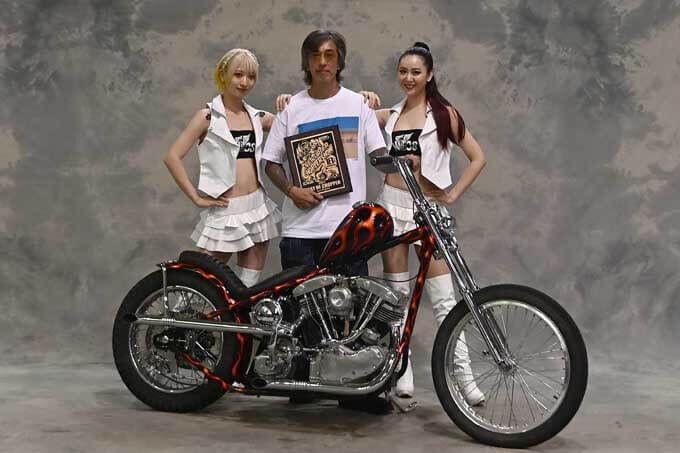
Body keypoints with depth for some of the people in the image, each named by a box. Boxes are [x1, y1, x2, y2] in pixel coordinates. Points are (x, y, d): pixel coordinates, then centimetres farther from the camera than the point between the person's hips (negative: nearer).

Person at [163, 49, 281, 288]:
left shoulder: (258, 117, 10)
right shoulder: (208, 116, -3)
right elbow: (172, 156, -9)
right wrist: (196, 198, -10)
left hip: (257, 208, 5)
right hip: (224, 211, -5)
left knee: (248, 286, 9)